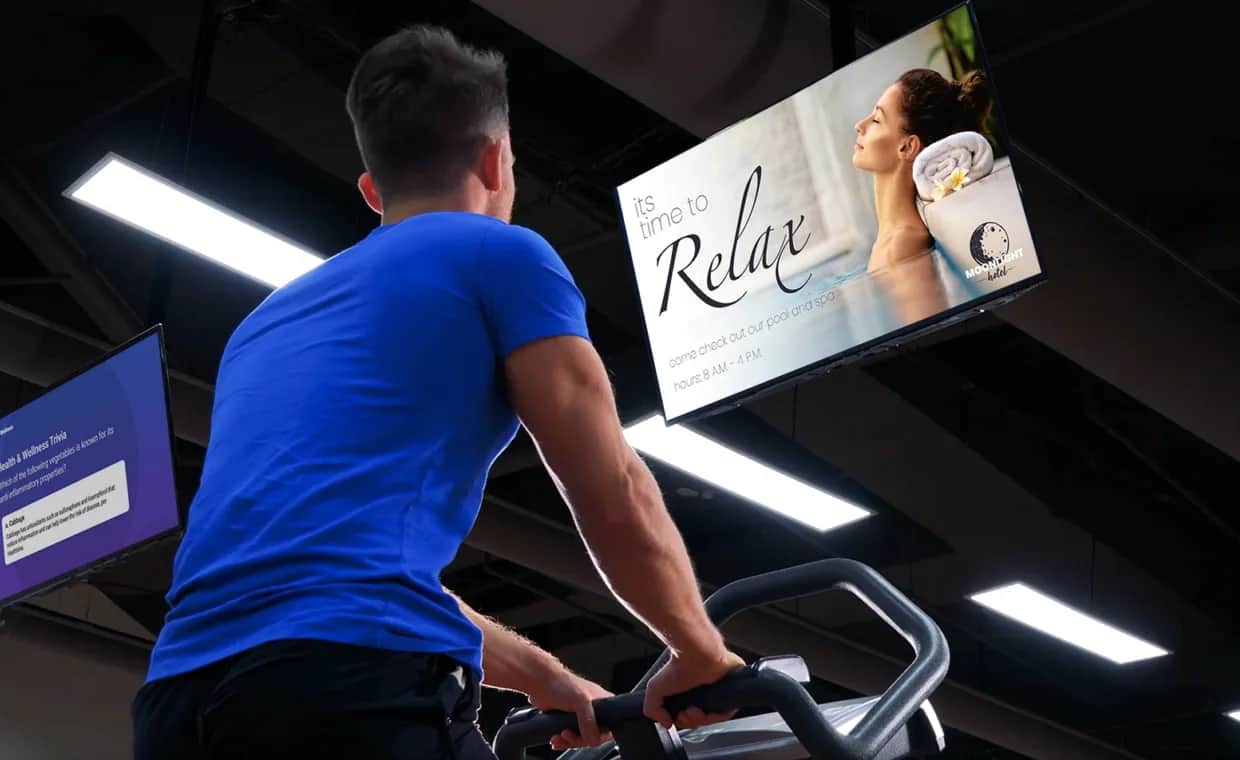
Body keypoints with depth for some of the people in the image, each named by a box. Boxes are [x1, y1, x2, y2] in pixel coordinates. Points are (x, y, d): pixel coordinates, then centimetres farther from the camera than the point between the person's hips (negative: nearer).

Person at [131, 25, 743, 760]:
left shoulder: (270, 317, 30)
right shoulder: (502, 256, 10)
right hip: (362, 694, -7)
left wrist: (542, 674, 41)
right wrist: (702, 653, 27)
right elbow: (617, 501, 9)